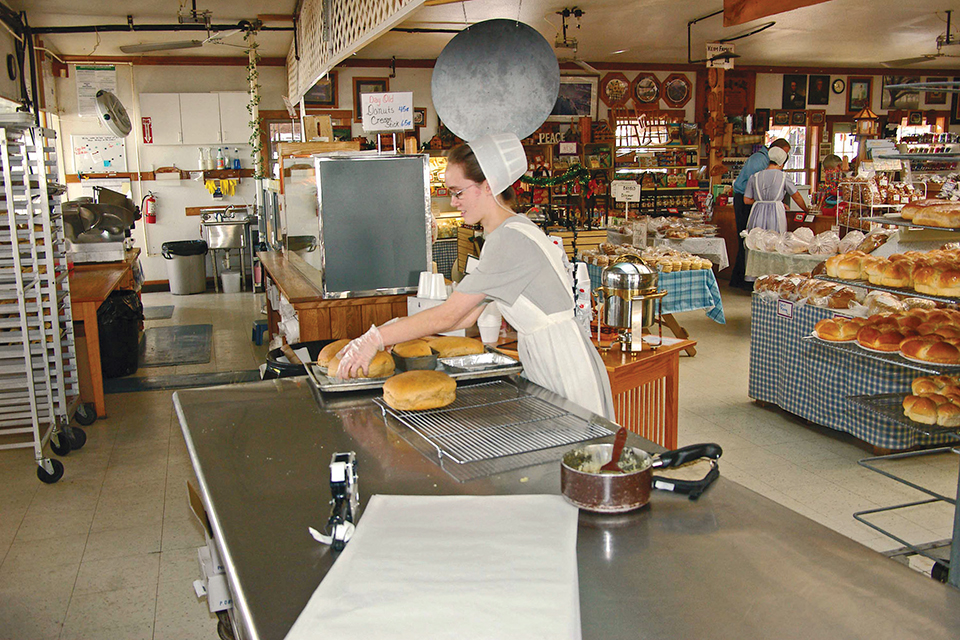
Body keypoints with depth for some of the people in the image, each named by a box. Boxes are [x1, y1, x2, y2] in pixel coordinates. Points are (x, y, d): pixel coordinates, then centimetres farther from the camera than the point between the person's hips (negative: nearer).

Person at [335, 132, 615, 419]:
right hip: (541, 363, 9)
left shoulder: (511, 239, -21)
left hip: (564, 364, -9)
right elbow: (466, 316, 10)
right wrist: (397, 329, 4)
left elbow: (448, 315, -20)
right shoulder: (502, 237, 10)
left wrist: (375, 339, -15)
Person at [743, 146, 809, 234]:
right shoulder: (783, 177, 2)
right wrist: (807, 210, 28)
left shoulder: (754, 177, 7)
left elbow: (746, 200, 8)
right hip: (776, 214, -2)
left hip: (757, 214, 2)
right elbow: (797, 197, 13)